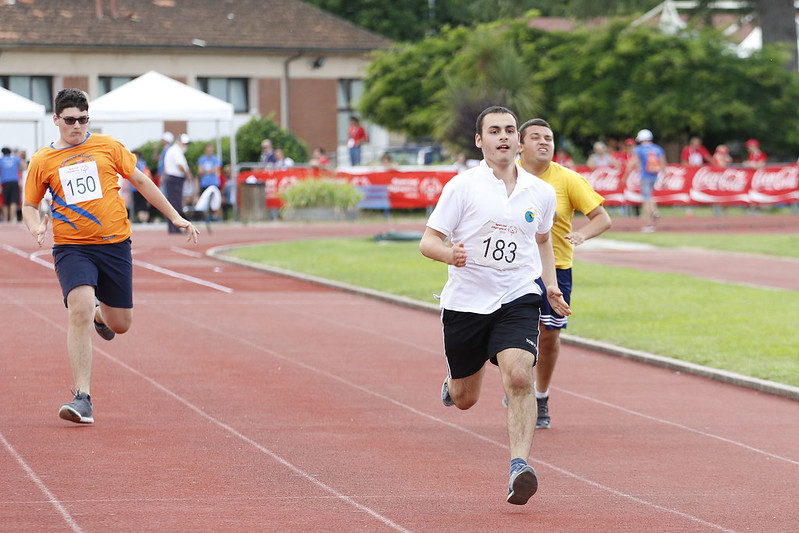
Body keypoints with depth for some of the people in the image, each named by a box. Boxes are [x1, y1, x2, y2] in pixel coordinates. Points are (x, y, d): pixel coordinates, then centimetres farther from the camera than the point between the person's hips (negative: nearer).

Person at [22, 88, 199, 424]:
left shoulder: (108, 147, 5)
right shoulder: (42, 161, 4)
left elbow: (141, 182, 14)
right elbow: (29, 205, 14)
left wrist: (175, 217, 14)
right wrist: (35, 226, -9)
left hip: (115, 244, 2)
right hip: (71, 248, -2)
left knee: (120, 324, 8)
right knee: (80, 312, -24)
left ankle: (99, 312, 47)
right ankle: (83, 398, -21)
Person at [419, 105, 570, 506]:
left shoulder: (542, 193, 5)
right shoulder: (462, 186, -7)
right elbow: (428, 241, -6)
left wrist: (551, 285, 11)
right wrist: (449, 254, -29)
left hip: (518, 298, 1)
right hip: (466, 301, -1)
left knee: (518, 376, -24)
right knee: (465, 398, 12)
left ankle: (519, 466, -26)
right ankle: (452, 380, 50)